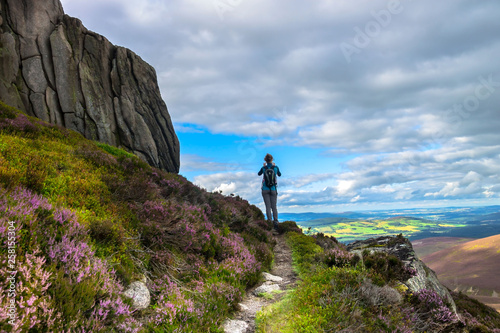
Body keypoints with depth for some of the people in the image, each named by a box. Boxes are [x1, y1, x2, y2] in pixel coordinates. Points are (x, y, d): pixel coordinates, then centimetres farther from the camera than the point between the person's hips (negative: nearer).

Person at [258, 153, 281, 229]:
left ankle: (269, 221, -11)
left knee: (268, 206, -2)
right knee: (274, 207, 4)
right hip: (273, 190, 1)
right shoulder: (276, 167, -4)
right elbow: (279, 175, 17)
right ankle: (275, 221, -10)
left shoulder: (263, 168, -4)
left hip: (265, 190, 0)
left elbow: (259, 174, 18)